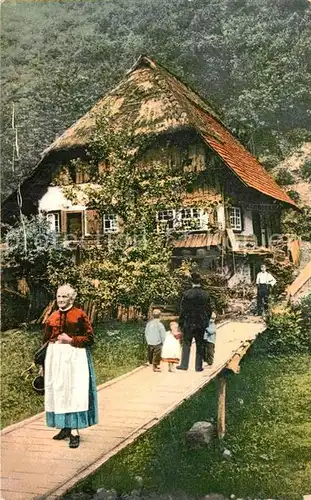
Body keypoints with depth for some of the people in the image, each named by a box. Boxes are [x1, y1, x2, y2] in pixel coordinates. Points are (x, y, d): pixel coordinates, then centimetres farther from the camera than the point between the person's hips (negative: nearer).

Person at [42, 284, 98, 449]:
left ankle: (76, 432, -4)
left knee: (75, 391, -8)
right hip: (55, 357, 5)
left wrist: (70, 340, -15)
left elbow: (90, 338, -6)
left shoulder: (80, 315, -4)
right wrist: (43, 362, 9)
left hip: (75, 356, -5)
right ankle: (65, 428, 21)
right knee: (58, 391, 8)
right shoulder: (52, 317, 10)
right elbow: (46, 340, 15)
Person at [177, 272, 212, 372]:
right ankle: (198, 366, 13)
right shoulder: (205, 294, -2)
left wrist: (181, 323, 1)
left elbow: (183, 310, -7)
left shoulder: (187, 294, -10)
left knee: (186, 344, 8)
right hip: (201, 323, 2)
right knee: (200, 345, 9)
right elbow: (209, 310, 5)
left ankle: (184, 365, 10)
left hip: (189, 323, -2)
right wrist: (206, 321, 18)